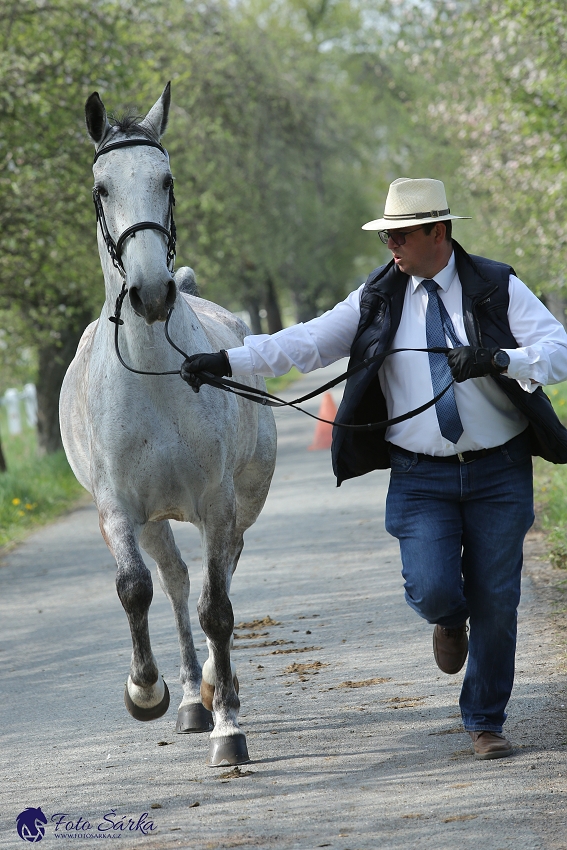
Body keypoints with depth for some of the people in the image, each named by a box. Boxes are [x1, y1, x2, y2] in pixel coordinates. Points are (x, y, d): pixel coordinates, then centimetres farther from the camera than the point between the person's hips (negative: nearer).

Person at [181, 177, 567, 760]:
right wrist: (228, 361, -14)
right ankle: (450, 620, 23)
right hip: (421, 477, 1)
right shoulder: (376, 300, 3)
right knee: (432, 590, -17)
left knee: (495, 602, 1)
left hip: (499, 472, -1)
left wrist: (498, 359, -30)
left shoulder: (499, 289, -3)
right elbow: (307, 342, -2)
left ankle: (484, 722, 20)